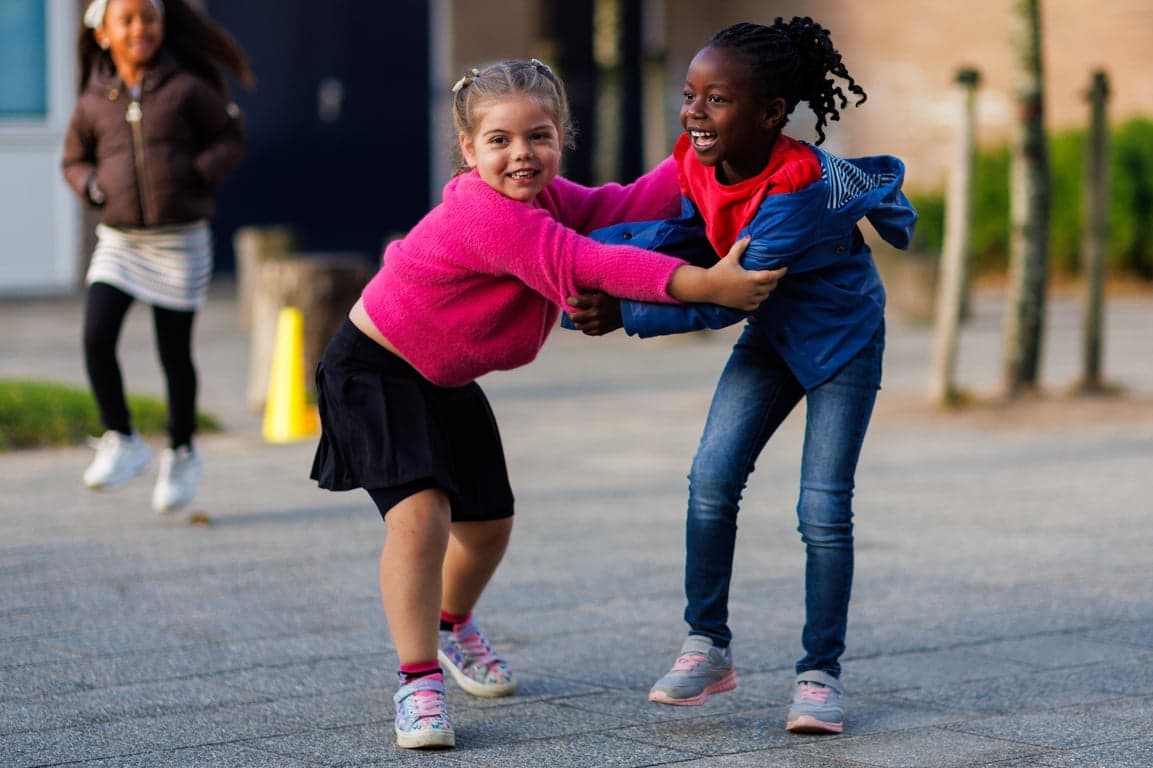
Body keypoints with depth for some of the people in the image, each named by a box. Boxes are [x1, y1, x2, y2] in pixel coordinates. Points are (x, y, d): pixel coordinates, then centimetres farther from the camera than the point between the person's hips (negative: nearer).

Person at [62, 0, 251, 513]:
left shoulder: (186, 90, -3)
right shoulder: (93, 104, 2)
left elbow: (230, 137, 6)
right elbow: (75, 160, 16)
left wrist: (202, 173, -10)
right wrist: (94, 187, -4)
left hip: (180, 240, -2)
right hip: (118, 240, 2)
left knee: (174, 351, 5)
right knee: (96, 338, -15)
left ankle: (181, 455, 24)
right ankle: (121, 442, 3)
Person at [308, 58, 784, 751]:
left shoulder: (546, 199, -3)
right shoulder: (484, 213, -33)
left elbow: (626, 207, -12)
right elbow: (585, 265, -40)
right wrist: (705, 284, -46)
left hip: (446, 379, 9)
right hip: (374, 368, -9)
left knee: (490, 522, 16)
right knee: (420, 510, -26)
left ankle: (452, 625, 46)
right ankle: (419, 679, -18)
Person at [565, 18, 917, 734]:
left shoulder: (800, 186, -35)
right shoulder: (697, 163, -14)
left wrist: (625, 315, -32)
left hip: (842, 334, -6)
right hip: (771, 334, 6)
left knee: (824, 508, -8)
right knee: (711, 480, -5)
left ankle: (822, 671, 6)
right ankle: (709, 648, 7)